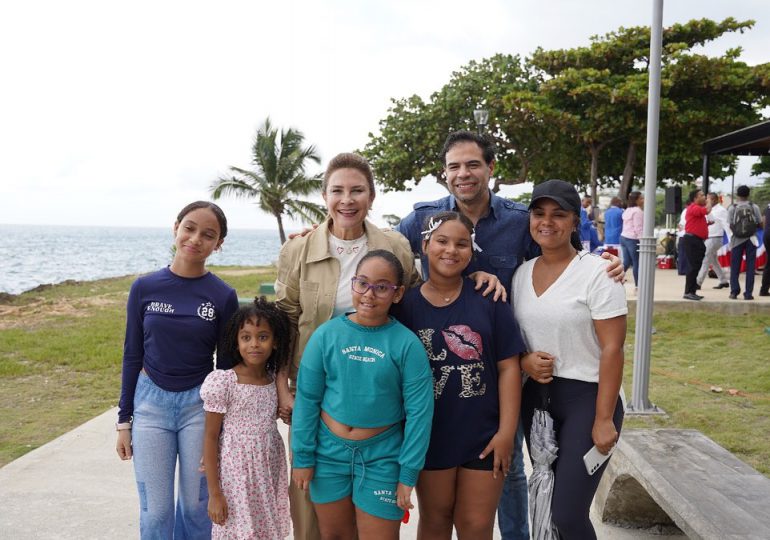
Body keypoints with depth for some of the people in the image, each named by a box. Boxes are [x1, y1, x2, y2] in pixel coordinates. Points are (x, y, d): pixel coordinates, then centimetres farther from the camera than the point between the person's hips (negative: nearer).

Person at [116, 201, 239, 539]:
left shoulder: (223, 296, -7)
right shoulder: (144, 288, -4)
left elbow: (226, 364, -1)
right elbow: (132, 355, 3)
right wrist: (124, 420, 4)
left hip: (200, 403, -1)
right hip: (150, 401, 1)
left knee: (196, 506, 11)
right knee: (155, 511, 8)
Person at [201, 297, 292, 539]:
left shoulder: (275, 380, 0)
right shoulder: (223, 382, -14)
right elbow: (210, 438, -10)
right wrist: (214, 493, -9)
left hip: (270, 473, 4)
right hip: (236, 475, -4)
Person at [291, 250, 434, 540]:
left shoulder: (407, 344, -12)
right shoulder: (326, 334, -7)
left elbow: (419, 412, -10)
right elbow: (306, 399, -2)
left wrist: (408, 472, -10)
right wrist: (302, 456, -1)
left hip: (382, 457, -2)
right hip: (329, 450, 2)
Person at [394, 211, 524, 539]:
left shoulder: (489, 300, -6)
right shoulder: (405, 305, -4)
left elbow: (508, 367, -5)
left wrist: (506, 431, -9)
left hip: (484, 436, 0)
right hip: (430, 435, 1)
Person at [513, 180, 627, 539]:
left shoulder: (596, 273, -12)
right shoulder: (521, 273, 6)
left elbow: (612, 349, -14)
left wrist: (604, 419, -16)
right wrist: (523, 360, -7)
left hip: (585, 397, -6)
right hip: (535, 396, 6)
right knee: (546, 504, 14)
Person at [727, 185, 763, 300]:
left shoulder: (732, 208, -3)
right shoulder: (754, 207, -2)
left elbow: (731, 225, -5)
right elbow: (759, 224, 1)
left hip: (737, 239, 0)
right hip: (751, 239, 0)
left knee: (735, 266, 8)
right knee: (750, 266, 3)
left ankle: (734, 291, 2)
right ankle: (748, 293, 0)